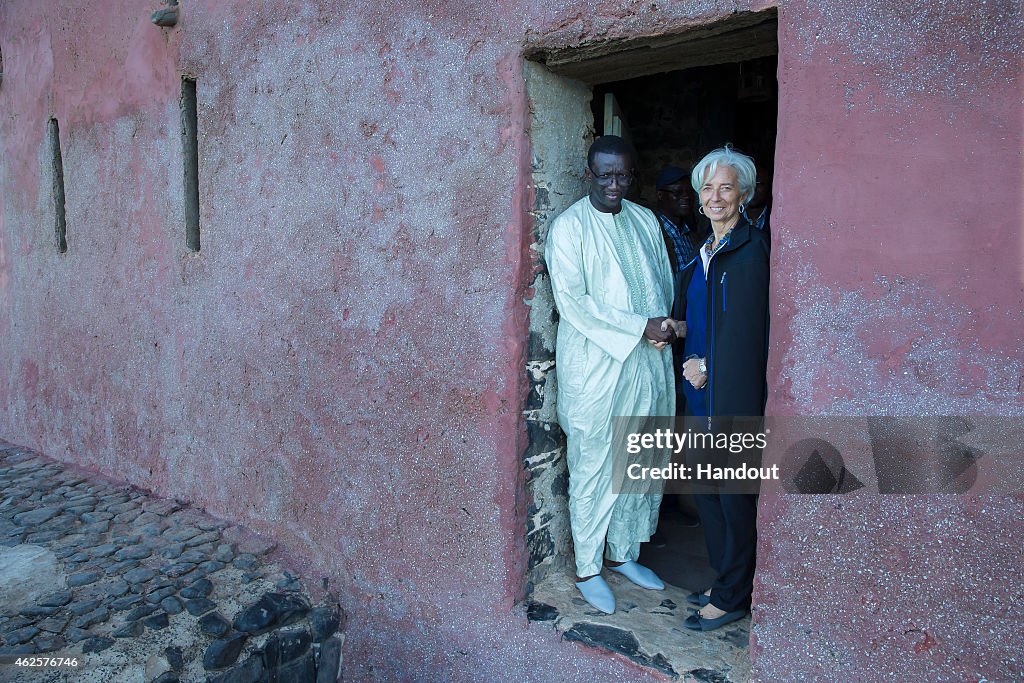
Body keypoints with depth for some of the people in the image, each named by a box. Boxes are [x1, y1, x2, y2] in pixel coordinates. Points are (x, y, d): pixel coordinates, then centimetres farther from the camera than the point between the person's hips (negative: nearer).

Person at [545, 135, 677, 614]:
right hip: (594, 365, -6)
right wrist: (640, 327, -18)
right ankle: (587, 569, 20)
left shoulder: (645, 220, 11)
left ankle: (624, 554, 33)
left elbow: (665, 282, 16)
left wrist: (664, 327, -4)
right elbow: (572, 301, -16)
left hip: (647, 362, 6)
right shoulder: (569, 227, -7)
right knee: (593, 467, 3)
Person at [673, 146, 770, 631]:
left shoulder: (752, 249, -11)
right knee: (706, 490, 16)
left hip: (733, 395, -8)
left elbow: (751, 329, -16)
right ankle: (725, 581, 34)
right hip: (701, 392, 8)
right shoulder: (702, 253, 14)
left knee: (734, 495, 4)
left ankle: (732, 598, 21)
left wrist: (707, 366, -11)